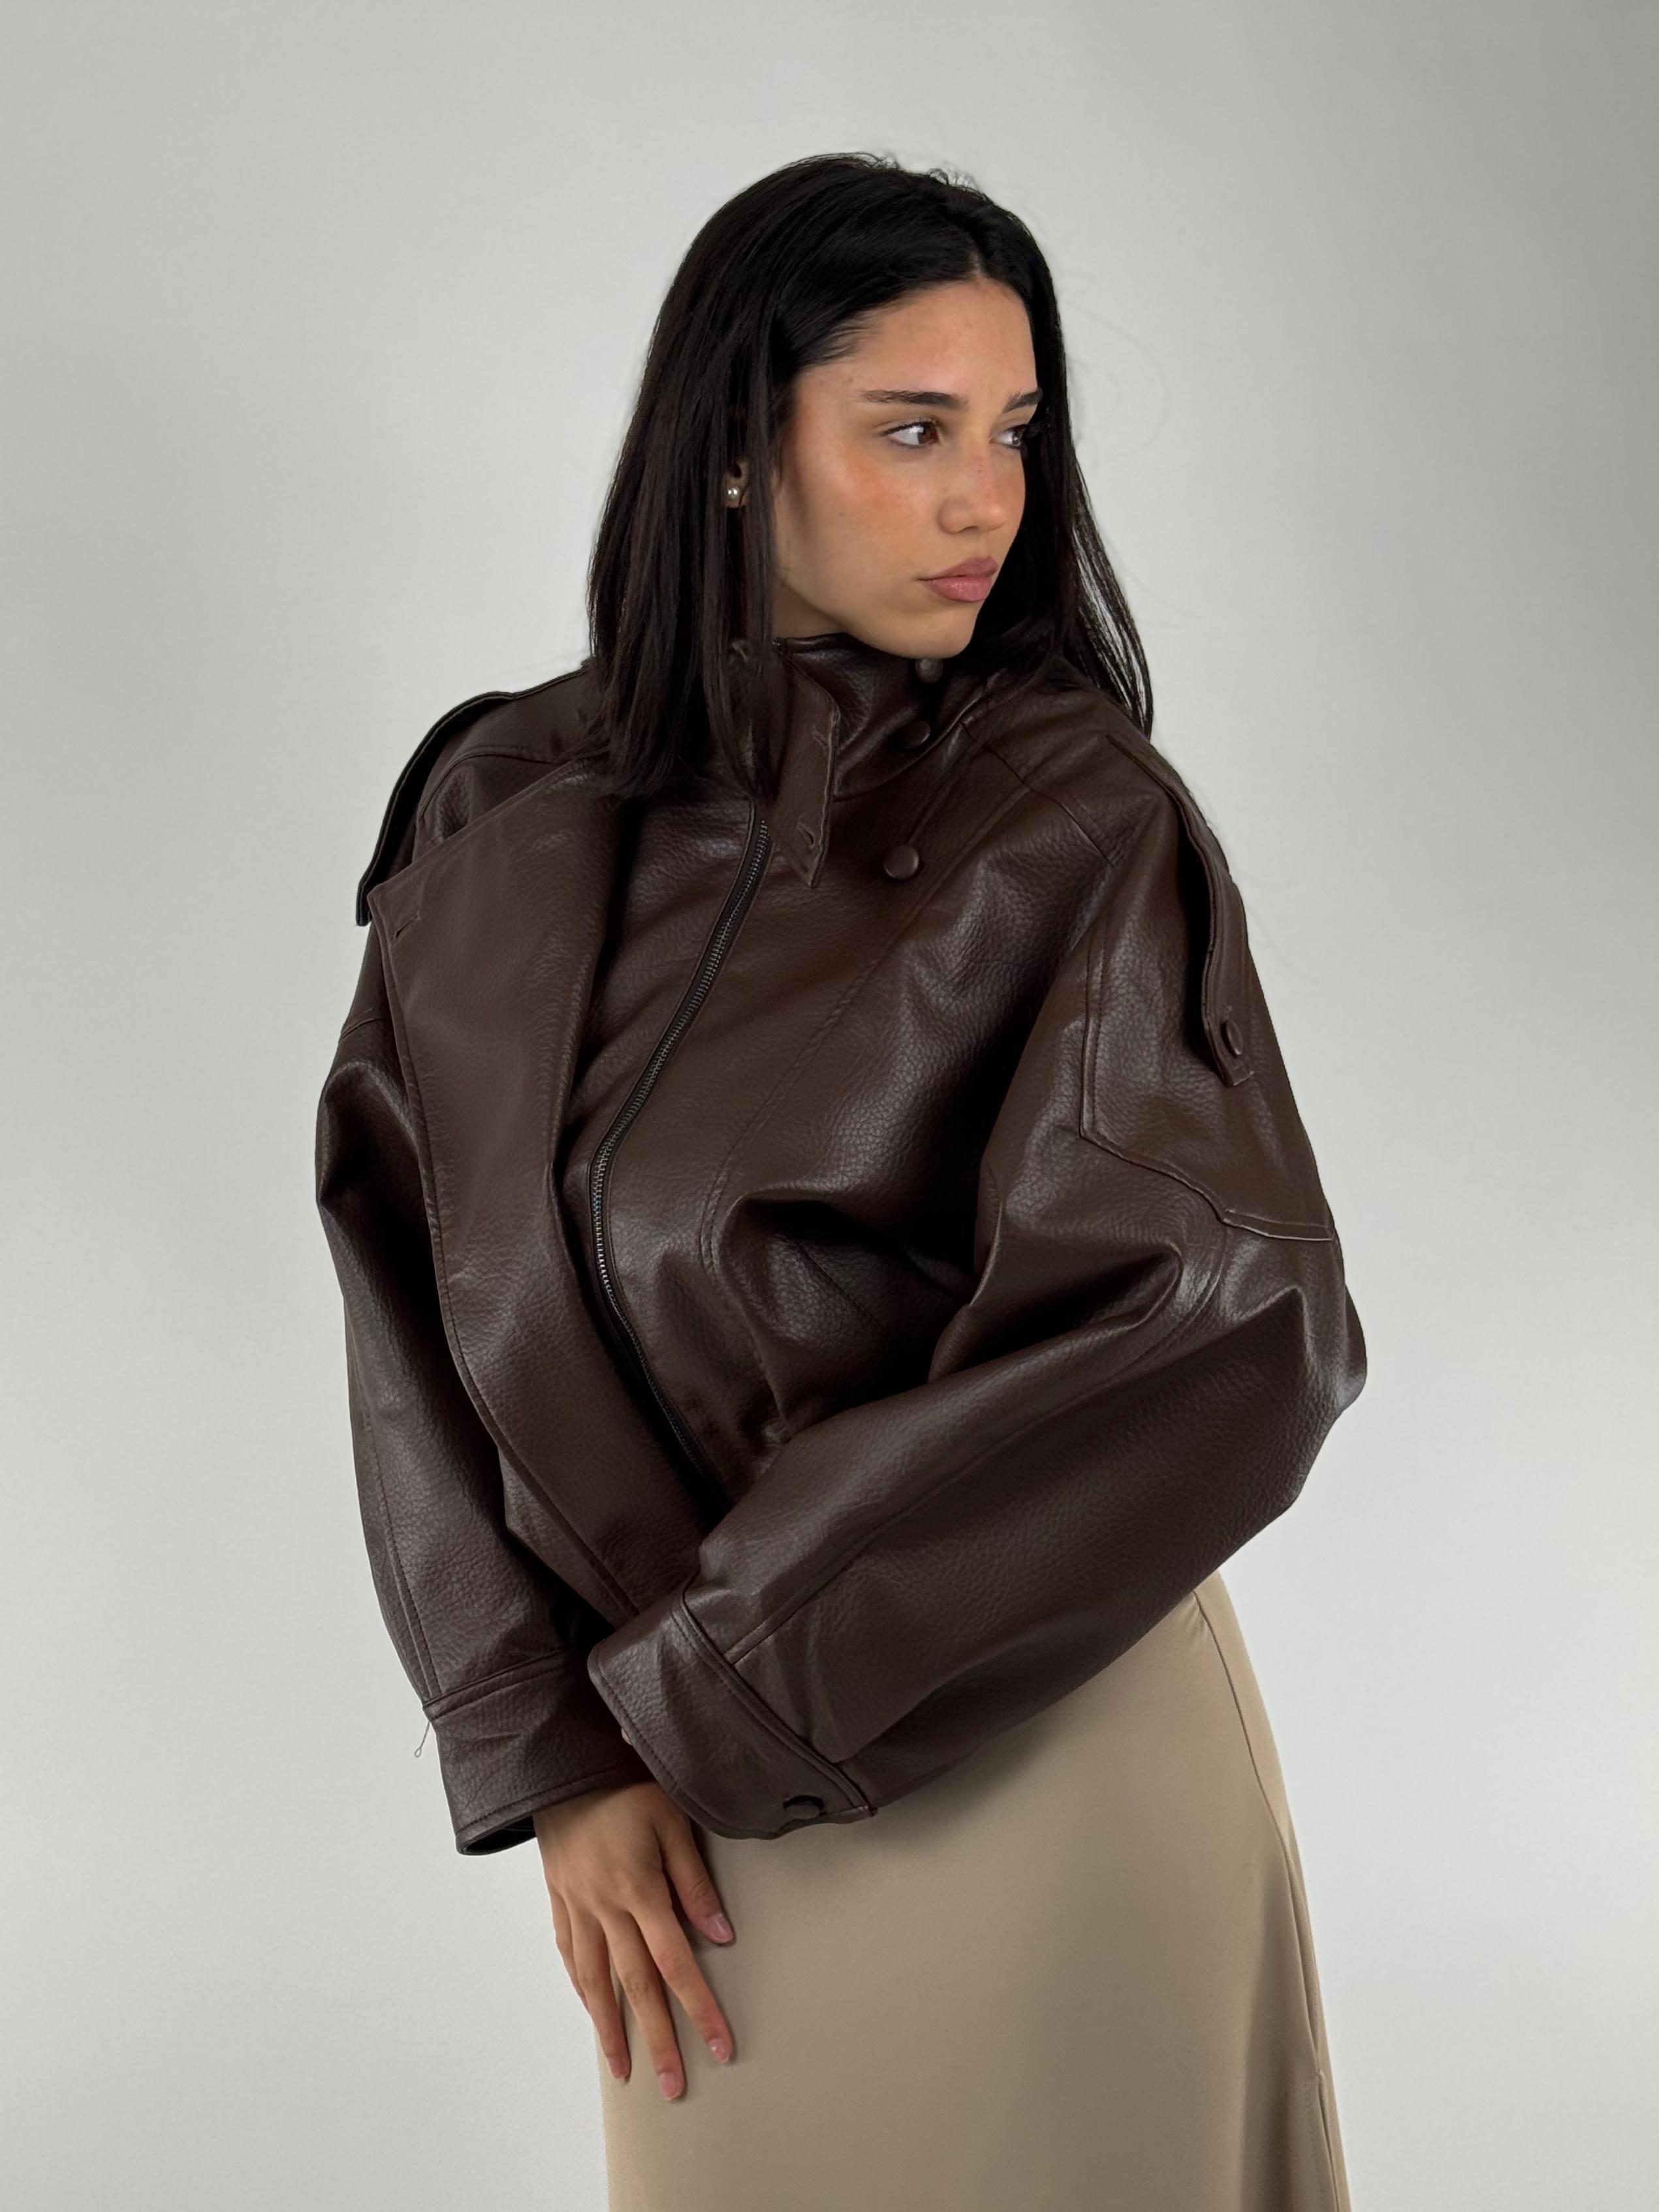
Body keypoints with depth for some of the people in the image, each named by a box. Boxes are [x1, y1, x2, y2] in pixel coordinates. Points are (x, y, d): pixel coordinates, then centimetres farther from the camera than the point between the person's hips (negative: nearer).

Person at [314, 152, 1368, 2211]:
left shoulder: (1083, 820, -11)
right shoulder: (507, 823, -1)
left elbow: (1227, 1329, -19)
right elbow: (426, 1314, 0)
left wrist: (707, 1676, -17)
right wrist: (552, 1749, -8)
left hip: (1036, 1750, -2)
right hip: (696, 1788, 3)